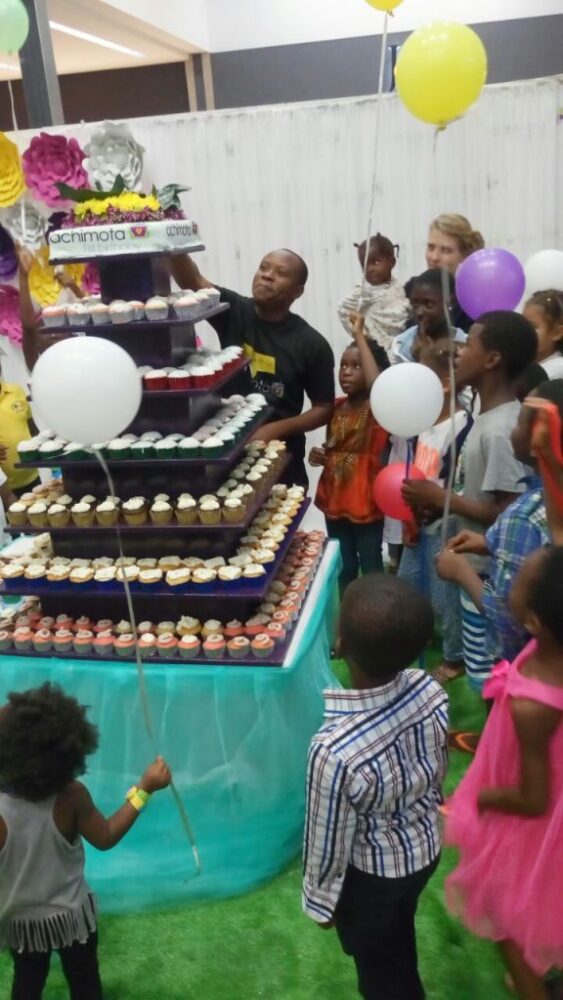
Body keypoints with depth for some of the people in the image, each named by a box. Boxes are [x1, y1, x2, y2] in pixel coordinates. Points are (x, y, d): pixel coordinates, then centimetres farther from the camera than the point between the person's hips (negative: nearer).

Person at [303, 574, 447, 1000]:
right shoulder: (431, 691, -26)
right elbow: (439, 769, -5)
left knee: (376, 958, 27)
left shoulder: (335, 750, -43)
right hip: (426, 848, 5)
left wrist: (320, 899, -3)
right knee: (400, 934, 35)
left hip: (372, 873, -5)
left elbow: (329, 840, -24)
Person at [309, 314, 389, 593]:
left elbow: (377, 384, -39)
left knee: (371, 567, 7)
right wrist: (320, 456, -4)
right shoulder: (337, 407, 6)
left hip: (365, 503, -6)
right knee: (343, 568, 19)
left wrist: (360, 336, -33)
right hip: (335, 500, 6)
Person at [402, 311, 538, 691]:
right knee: (488, 671, 23)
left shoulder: (500, 430, -25)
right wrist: (437, 498, 5)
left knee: (490, 676, 6)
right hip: (479, 568, 10)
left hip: (490, 576, -10)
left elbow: (508, 514, -26)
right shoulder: (490, 417, 5)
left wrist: (441, 498, -18)